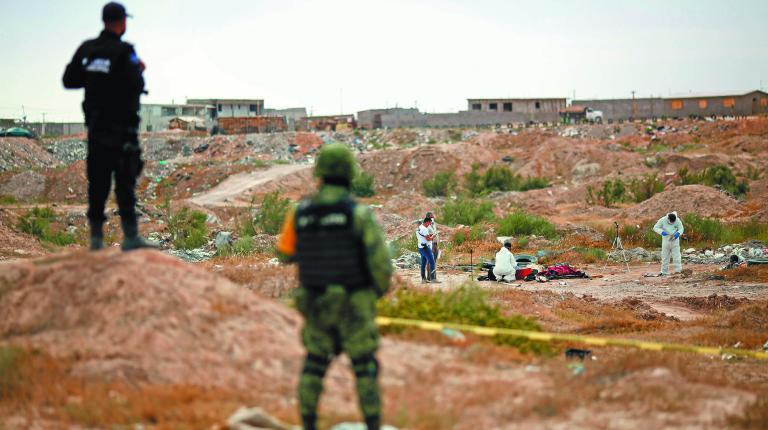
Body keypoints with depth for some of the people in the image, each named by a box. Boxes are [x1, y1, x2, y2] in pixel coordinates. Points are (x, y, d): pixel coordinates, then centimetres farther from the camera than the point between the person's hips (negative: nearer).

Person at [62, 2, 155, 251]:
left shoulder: (86, 49, 6)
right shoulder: (124, 51, -13)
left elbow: (69, 80, 11)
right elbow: (135, 86, -20)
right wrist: (138, 71, -1)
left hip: (95, 125, 6)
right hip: (121, 127, -6)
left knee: (97, 181, 9)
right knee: (125, 181, -7)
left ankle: (96, 237, 10)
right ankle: (130, 237, -11)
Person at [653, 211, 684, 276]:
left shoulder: (677, 221, -13)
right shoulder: (662, 220, -14)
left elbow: (681, 229, -2)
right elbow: (655, 228, -8)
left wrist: (678, 233, -25)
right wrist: (662, 232, -26)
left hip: (674, 240, -1)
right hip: (666, 241, 1)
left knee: (676, 255, -7)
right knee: (665, 256, 5)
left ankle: (677, 270, -4)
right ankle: (664, 272, 12)